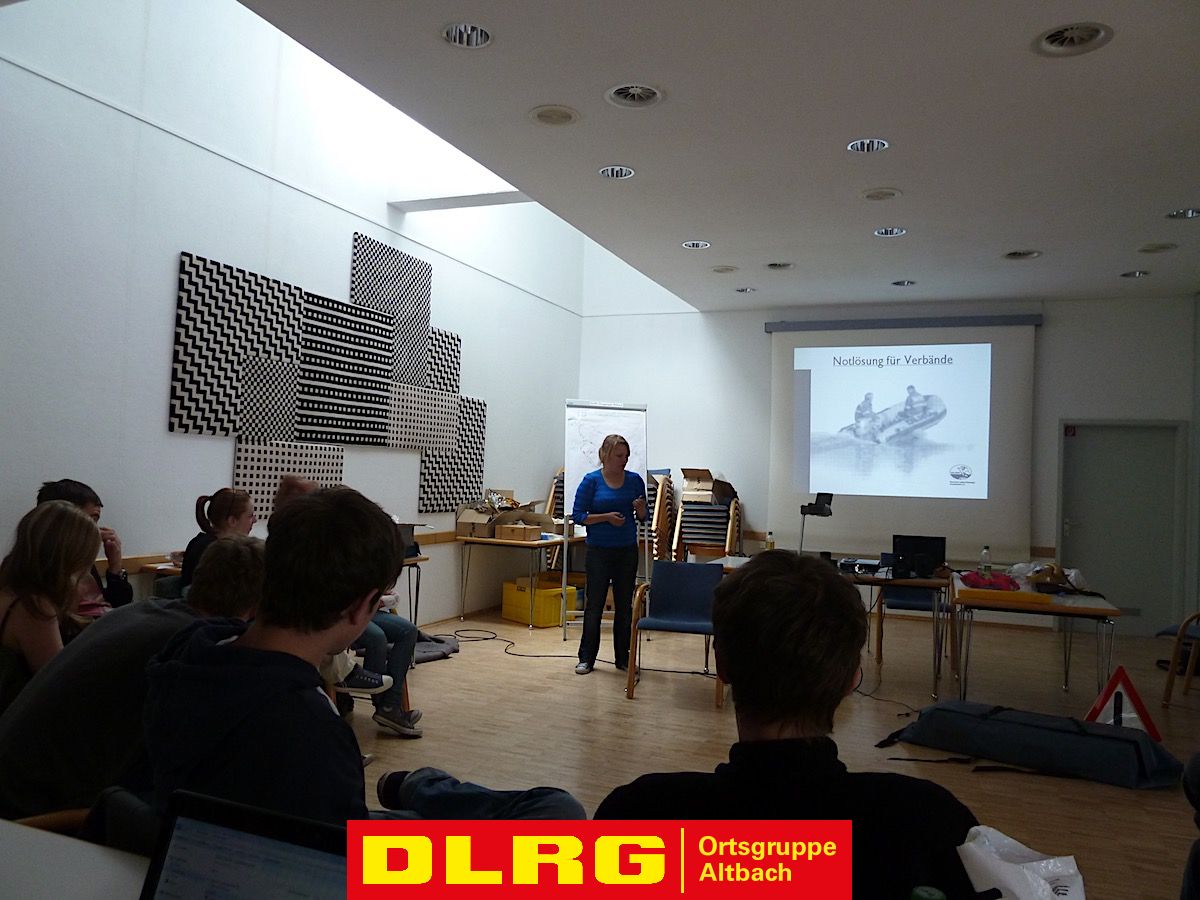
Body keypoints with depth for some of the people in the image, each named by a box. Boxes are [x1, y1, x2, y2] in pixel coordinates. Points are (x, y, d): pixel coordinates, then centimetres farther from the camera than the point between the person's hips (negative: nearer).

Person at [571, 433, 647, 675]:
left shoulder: (635, 480, 2)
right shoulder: (591, 480, -7)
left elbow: (643, 517, 9)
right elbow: (578, 515, -8)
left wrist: (640, 508, -13)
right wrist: (606, 517, -20)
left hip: (627, 550, 3)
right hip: (599, 551, -3)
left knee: (624, 604, 9)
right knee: (594, 604, 1)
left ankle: (623, 657, 18)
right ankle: (586, 658, 10)